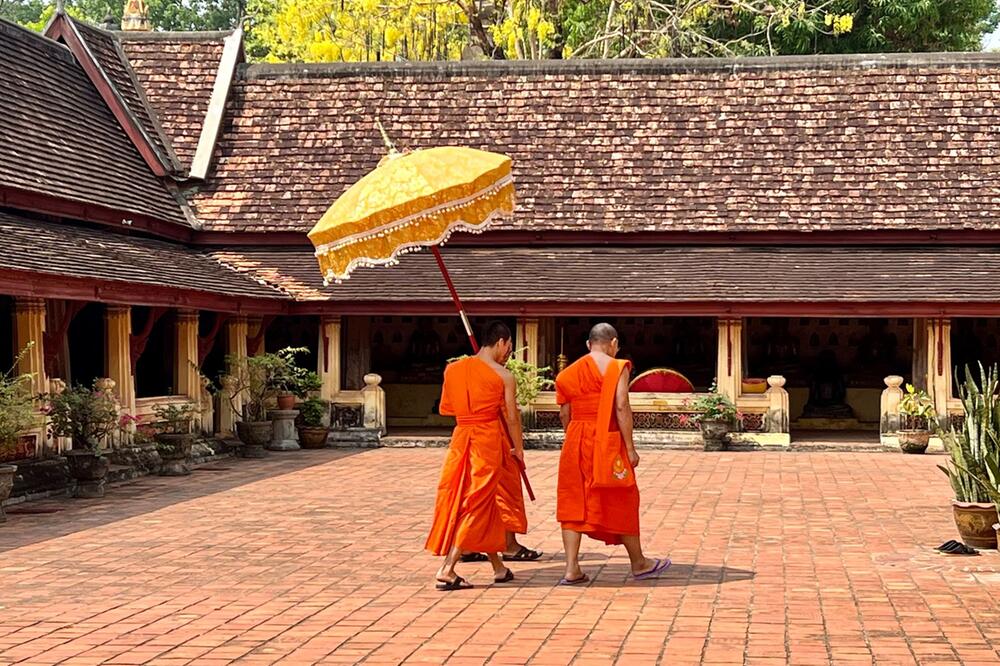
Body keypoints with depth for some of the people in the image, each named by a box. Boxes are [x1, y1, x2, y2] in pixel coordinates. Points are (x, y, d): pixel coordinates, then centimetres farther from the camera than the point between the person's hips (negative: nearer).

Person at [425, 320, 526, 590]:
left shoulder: (452, 369, 5)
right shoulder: (504, 376, -6)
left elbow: (445, 408, 11)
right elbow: (511, 417, -3)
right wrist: (518, 448, 11)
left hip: (460, 438, 5)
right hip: (489, 440, -5)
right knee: (477, 505, 0)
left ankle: (498, 568, 24)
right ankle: (447, 570, -8)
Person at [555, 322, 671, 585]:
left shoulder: (570, 372, 9)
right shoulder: (616, 367, -6)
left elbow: (564, 415, 9)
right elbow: (622, 408, -14)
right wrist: (630, 448, -11)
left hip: (575, 443, 4)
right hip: (607, 442, -4)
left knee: (573, 502, 6)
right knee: (620, 502, 8)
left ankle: (572, 568, -1)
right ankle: (639, 563, 22)